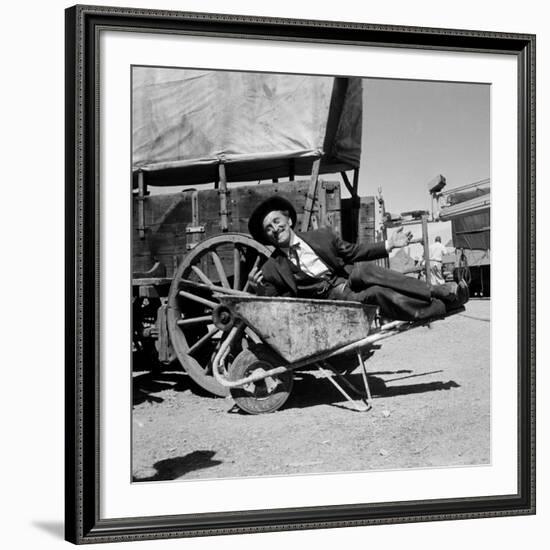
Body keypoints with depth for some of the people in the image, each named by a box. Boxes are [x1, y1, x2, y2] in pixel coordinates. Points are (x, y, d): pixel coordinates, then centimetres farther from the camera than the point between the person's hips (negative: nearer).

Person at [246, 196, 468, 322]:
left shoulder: (321, 236, 15)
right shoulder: (272, 269, 5)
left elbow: (353, 252, 19)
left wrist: (389, 244, 8)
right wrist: (259, 290, -19)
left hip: (349, 281, 3)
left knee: (363, 269, -31)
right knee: (376, 293, -31)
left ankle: (439, 292, -30)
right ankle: (441, 305, -29)